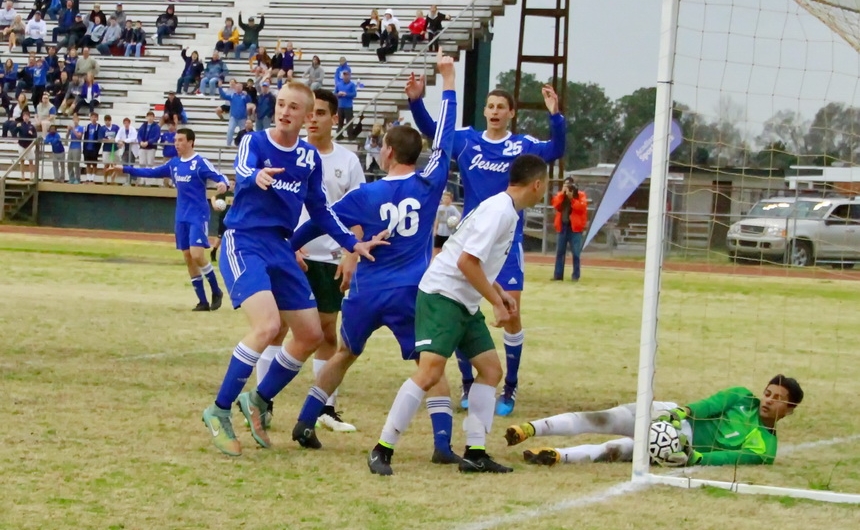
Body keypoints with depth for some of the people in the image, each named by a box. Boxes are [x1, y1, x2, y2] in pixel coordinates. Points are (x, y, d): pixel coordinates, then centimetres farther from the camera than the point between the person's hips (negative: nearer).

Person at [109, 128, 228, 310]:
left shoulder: (201, 163, -10)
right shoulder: (174, 163, 9)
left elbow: (220, 177, -18)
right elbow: (152, 172, 17)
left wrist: (222, 184, -42)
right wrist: (125, 169, 16)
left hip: (198, 216, -7)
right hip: (181, 218, 7)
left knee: (197, 255, -18)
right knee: (188, 258, 5)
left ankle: (216, 292, 1)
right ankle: (202, 301, 10)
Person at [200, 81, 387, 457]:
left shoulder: (310, 157, 8)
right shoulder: (254, 141, -7)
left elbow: (320, 210, 18)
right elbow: (242, 175, -28)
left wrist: (354, 244, 10)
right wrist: (257, 178, -52)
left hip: (280, 250, 7)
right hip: (243, 243, -7)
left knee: (311, 335, 6)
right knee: (268, 325, -26)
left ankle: (259, 401, 25)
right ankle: (219, 412, -14)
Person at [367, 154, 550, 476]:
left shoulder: (505, 209, 13)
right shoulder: (499, 211, -17)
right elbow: (467, 261, -23)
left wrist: (500, 293, 17)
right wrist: (497, 302, -16)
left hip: (466, 303, 11)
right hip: (442, 295, -11)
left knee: (491, 369, 9)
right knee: (430, 371, -19)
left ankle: (474, 454, 10)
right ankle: (382, 450, -15)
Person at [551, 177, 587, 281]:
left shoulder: (580, 195, 1)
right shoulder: (560, 194, 13)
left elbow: (582, 207, -13)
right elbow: (556, 205, -3)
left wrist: (571, 198, -18)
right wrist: (562, 194, -11)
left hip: (574, 226, -4)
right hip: (563, 225, 4)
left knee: (575, 252, -4)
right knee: (560, 251, 4)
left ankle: (576, 275, 0)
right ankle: (558, 275, 7)